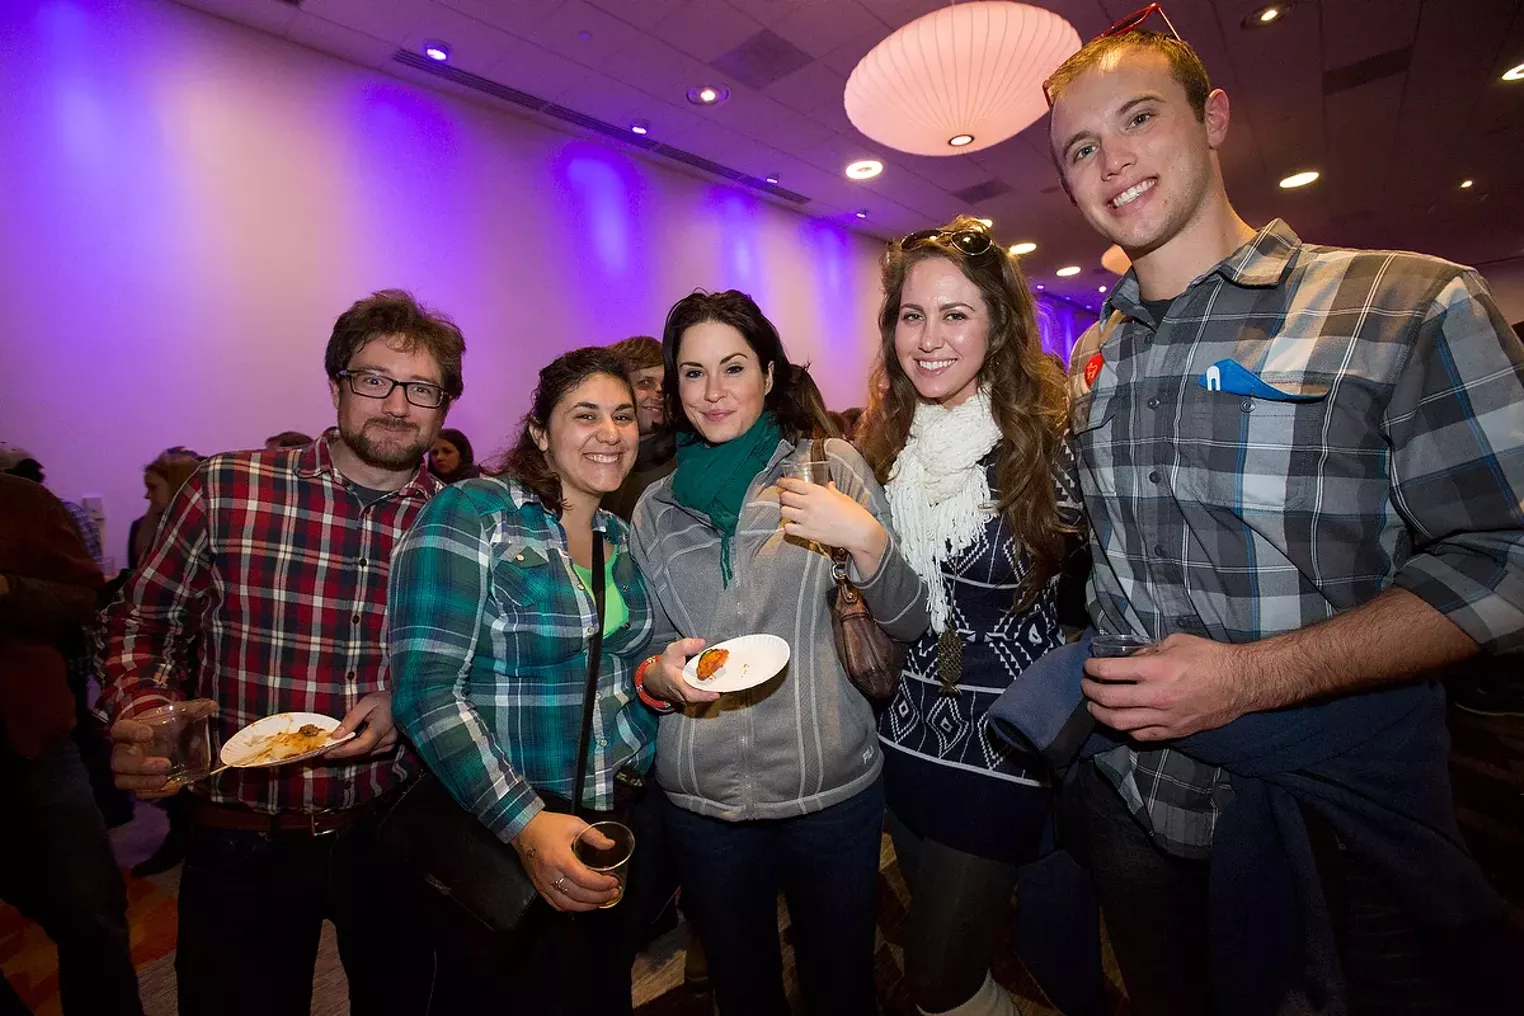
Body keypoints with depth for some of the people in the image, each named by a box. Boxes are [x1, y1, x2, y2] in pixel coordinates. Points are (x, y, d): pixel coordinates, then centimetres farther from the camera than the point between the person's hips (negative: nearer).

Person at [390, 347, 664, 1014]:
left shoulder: (623, 537, 4)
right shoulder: (471, 513, -15)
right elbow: (425, 690, -20)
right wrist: (525, 823, -26)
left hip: (623, 821, 6)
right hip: (500, 837, -5)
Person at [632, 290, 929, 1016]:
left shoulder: (831, 465, -5)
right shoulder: (656, 509, 3)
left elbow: (910, 624, -6)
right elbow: (644, 651, 10)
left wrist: (867, 539, -23)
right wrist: (654, 675, -12)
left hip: (833, 789, -1)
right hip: (700, 799, 2)